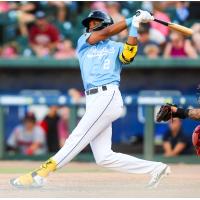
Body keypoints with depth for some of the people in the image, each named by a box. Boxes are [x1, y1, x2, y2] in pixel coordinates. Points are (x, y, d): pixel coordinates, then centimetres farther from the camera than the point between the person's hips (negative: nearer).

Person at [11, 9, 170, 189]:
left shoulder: (116, 47, 13)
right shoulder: (83, 42, 24)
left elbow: (129, 55, -9)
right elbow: (105, 33, 9)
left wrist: (134, 27, -13)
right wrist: (132, 20, 9)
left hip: (108, 96, -6)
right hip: (93, 103, 6)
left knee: (77, 139, -15)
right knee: (103, 158, -2)